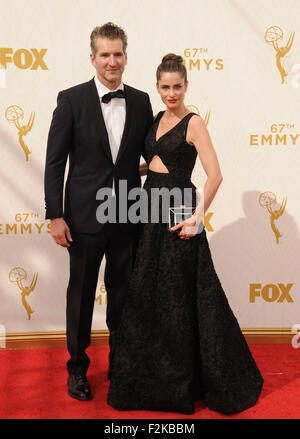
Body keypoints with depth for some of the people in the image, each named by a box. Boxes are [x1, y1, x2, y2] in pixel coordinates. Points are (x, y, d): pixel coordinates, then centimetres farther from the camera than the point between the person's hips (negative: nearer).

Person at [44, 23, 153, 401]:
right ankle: (78, 367, 29)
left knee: (122, 293, 14)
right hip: (85, 215, -2)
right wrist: (55, 215, -10)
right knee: (81, 295, 10)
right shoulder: (71, 99, -5)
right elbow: (54, 161, -6)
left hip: (128, 217, 3)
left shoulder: (140, 101, 4)